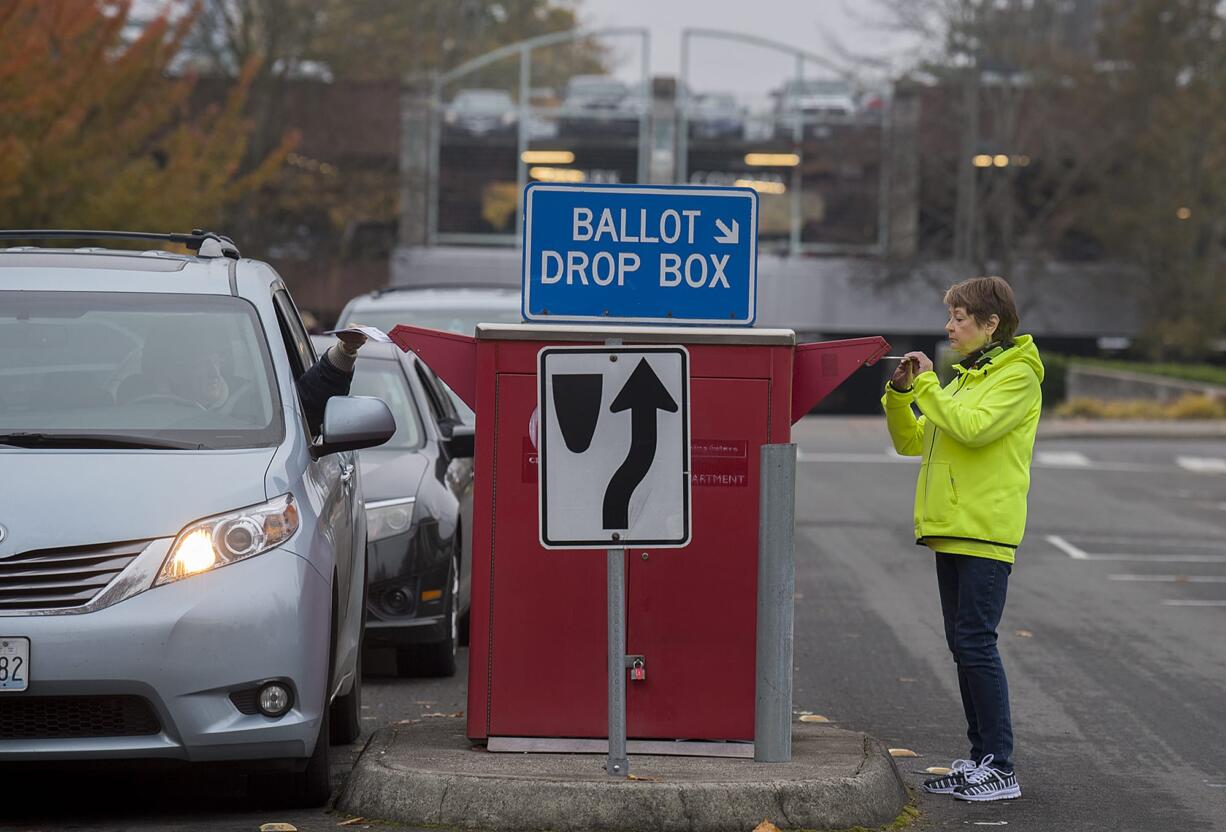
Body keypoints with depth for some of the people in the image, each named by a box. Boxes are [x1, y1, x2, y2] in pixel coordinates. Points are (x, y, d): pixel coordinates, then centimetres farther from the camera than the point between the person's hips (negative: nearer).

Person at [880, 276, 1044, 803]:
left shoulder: (1018, 376, -7)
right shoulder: (962, 377, 19)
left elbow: (974, 428, -23)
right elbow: (911, 442, 19)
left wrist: (927, 384, -14)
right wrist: (900, 394, 3)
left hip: (985, 532, -9)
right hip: (951, 530, 9)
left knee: (976, 643, -10)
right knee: (963, 646, 10)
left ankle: (1000, 768, -7)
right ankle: (980, 758, 16)